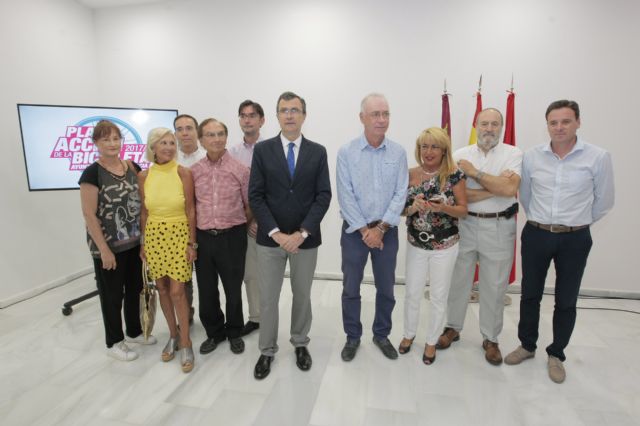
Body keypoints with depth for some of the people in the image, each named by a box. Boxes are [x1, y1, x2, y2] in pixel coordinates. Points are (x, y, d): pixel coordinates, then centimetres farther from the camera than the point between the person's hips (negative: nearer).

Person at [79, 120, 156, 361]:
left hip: (135, 243, 5)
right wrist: (104, 249, -16)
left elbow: (143, 202, 13)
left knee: (134, 289, 17)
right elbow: (89, 214, -14)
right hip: (109, 247, -5)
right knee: (112, 295, 9)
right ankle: (114, 343, 28)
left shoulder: (133, 168, 5)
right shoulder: (92, 173, -12)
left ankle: (134, 332, 37)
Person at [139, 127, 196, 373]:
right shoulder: (144, 176, 2)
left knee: (177, 291, -3)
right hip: (154, 236, 4)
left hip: (179, 235, -3)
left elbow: (190, 211, -6)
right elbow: (144, 213, 8)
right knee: (162, 288, 11)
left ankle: (185, 343, 13)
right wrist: (142, 242, 7)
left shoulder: (183, 173, -7)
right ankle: (173, 335, 30)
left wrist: (192, 242, -7)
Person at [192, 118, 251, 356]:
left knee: (233, 289, 11)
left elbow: (249, 205, 2)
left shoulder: (240, 170, -6)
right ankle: (214, 332, 36)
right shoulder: (193, 171, 2)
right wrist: (193, 236, 10)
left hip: (232, 237, -2)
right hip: (203, 238, 3)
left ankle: (234, 332, 33)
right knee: (206, 290, 14)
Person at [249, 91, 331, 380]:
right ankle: (267, 351, 29)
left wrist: (302, 232, -14)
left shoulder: (318, 152, 2)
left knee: (302, 296, 16)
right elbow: (255, 196, -5)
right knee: (267, 298, 9)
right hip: (270, 238, 0)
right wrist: (276, 233, -14)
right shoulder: (262, 150, 0)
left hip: (305, 239, 1)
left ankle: (300, 344, 37)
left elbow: (323, 196, -4)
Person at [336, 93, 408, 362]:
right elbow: (345, 196, -9)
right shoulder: (346, 152, -6)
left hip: (386, 230, 2)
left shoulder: (398, 153, 0)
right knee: (351, 288, 9)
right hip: (355, 229, -1)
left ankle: (381, 335, 34)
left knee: (386, 288, 13)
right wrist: (364, 230, -12)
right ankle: (352, 337, 29)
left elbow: (400, 194, -4)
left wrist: (380, 228, -11)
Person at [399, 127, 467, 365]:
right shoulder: (410, 174, -3)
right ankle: (409, 335, 38)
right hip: (415, 245, 2)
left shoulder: (454, 175, -11)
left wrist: (442, 207, -27)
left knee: (438, 297, 12)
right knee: (412, 293, 14)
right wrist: (413, 207, -21)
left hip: (445, 247, -2)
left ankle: (431, 341, 33)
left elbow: (463, 210, -8)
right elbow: (401, 209, 1)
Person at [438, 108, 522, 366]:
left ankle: (490, 339, 28)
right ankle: (453, 328, 32)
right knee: (457, 280, 12)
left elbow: (510, 189, -18)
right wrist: (495, 187, -14)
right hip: (465, 225, 1)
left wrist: (474, 173, -14)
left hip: (499, 228, -1)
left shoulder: (513, 154, -1)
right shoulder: (460, 155, 1)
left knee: (494, 287, 9)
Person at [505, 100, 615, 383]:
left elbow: (604, 201, 3)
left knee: (566, 301, 10)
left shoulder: (598, 157, -7)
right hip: (535, 235, 2)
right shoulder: (532, 157, -2)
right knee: (530, 294, 13)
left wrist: (577, 223, 9)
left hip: (575, 240, -1)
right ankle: (527, 345, 33)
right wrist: (540, 220, 14)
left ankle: (556, 354, 31)